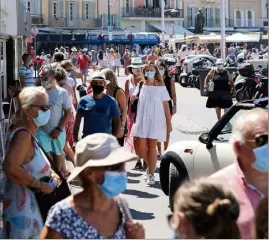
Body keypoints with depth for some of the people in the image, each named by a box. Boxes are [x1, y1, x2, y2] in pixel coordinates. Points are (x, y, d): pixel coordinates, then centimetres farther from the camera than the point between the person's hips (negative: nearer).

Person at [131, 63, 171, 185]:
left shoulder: (161, 87, -1)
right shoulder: (140, 86, 5)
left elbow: (166, 106, 1)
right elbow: (131, 100, 9)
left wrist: (169, 123, -1)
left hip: (156, 121, -2)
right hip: (141, 120, 2)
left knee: (152, 146, 0)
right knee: (141, 148, 1)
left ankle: (151, 174, 8)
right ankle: (150, 166, 28)